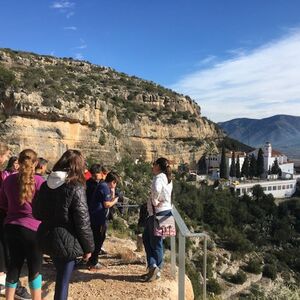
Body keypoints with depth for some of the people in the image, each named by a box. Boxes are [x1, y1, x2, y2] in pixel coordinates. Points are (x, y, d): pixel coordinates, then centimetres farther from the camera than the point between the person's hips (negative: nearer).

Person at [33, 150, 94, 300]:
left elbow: (37, 212, 10)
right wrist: (88, 247, -7)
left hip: (48, 238, 6)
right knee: (63, 281, 9)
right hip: (66, 241, -6)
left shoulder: (46, 185, 1)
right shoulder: (75, 188, -19)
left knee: (61, 276, 28)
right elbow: (82, 222, -18)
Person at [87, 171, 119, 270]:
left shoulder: (103, 186, 15)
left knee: (96, 240, 19)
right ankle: (93, 263, 9)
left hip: (95, 218, 10)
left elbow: (108, 201, 16)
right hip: (99, 219, -10)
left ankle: (92, 261, 29)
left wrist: (113, 193, 6)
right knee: (98, 240, 0)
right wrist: (115, 201, -4)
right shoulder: (105, 187, -16)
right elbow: (106, 204, -20)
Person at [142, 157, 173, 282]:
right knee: (146, 238, 15)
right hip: (166, 210, 9)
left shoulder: (159, 177, -16)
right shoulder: (167, 178, 14)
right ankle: (153, 267, 18)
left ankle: (156, 270, 11)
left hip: (158, 212, -9)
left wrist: (154, 202, -21)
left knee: (156, 242, 2)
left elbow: (156, 190, -36)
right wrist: (154, 201, 6)